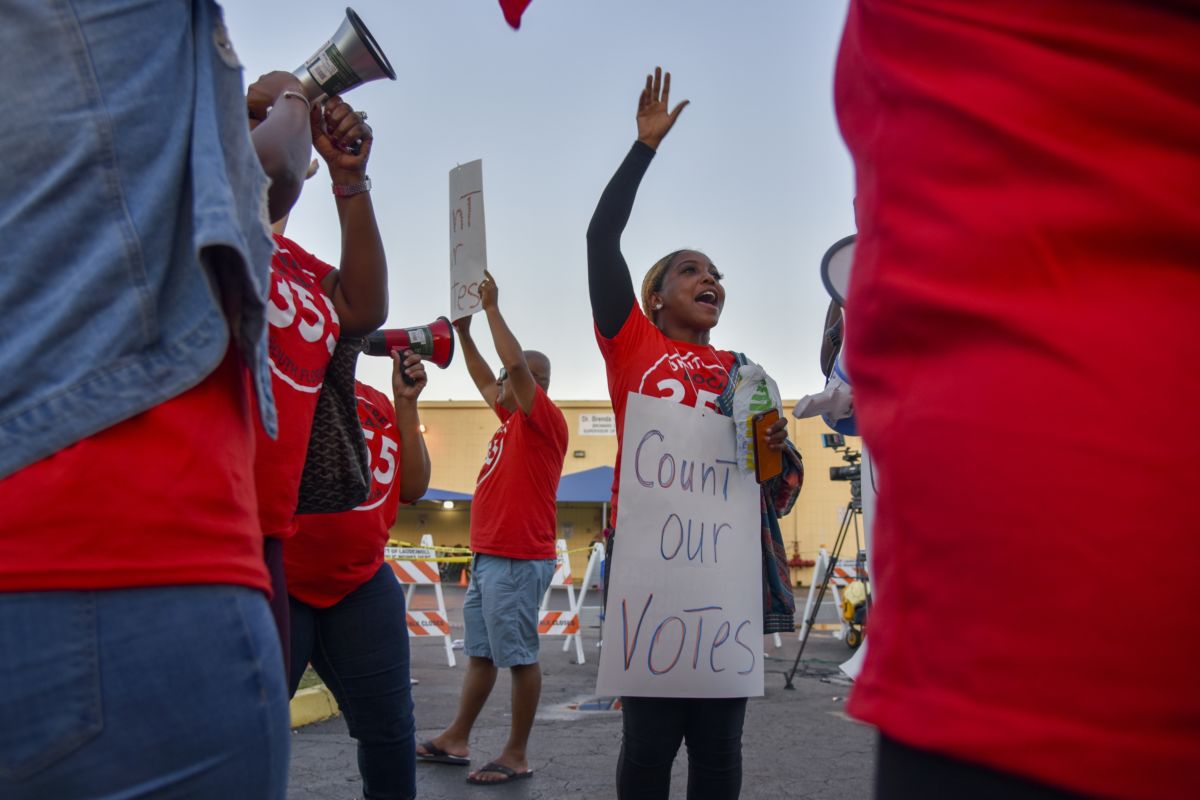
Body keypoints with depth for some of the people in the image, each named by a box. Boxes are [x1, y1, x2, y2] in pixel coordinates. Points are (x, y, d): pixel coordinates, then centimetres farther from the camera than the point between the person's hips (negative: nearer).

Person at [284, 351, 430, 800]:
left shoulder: (377, 402, 12)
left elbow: (412, 489, 8)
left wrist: (406, 404, 3)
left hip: (362, 585, 5)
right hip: (273, 584, -5)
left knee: (389, 725, 9)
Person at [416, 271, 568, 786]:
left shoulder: (545, 420, -8)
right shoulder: (512, 421, 16)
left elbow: (515, 362, -20)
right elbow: (485, 382, 30)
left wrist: (492, 308, -13)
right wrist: (464, 331, 25)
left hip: (518, 561, -10)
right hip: (488, 556, 10)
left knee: (519, 656, -4)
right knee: (480, 653, 14)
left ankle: (516, 756, 1)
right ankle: (456, 740, 22)